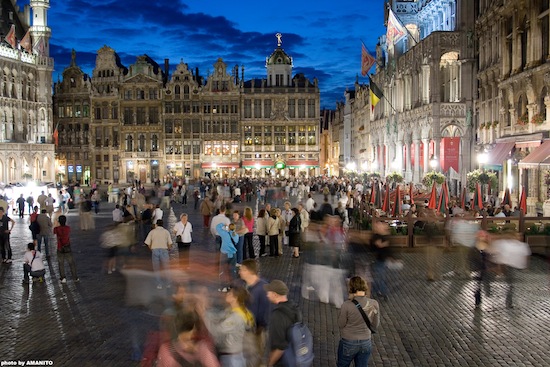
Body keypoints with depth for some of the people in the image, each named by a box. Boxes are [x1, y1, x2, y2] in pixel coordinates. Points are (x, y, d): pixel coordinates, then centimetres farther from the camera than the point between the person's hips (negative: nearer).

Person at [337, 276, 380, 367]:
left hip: (348, 343, -3)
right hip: (366, 343, 3)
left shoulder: (347, 305, -24)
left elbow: (341, 324, -10)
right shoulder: (374, 304, -12)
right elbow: (375, 326, -2)